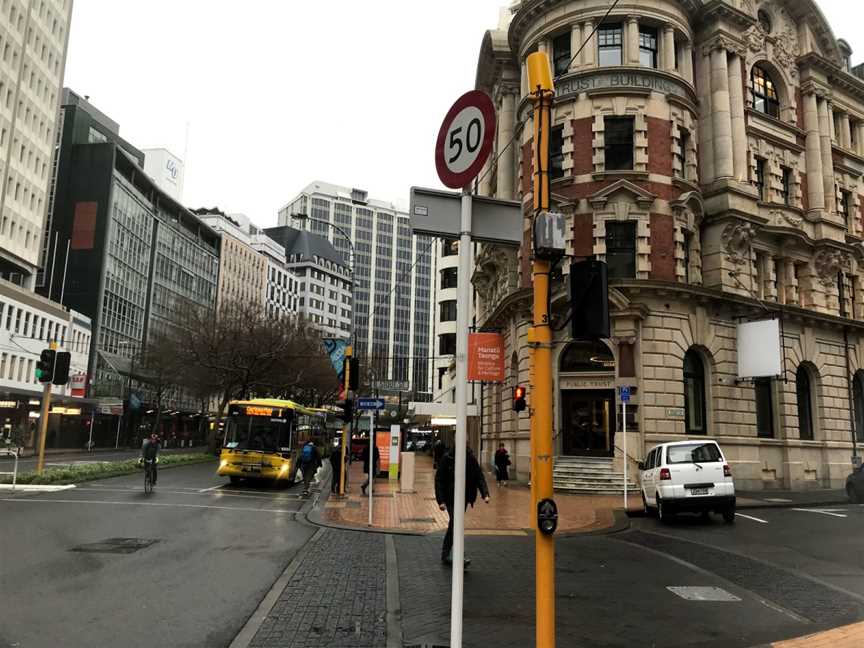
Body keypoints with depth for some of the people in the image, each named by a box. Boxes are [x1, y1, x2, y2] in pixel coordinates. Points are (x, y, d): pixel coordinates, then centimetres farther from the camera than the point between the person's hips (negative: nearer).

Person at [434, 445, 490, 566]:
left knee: (453, 525, 14)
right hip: (451, 498, -4)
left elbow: (479, 477, -3)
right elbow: (439, 480, -9)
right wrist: (441, 500, -16)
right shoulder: (447, 458, -10)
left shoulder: (471, 458, -1)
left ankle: (445, 555, 27)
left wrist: (485, 493, -19)